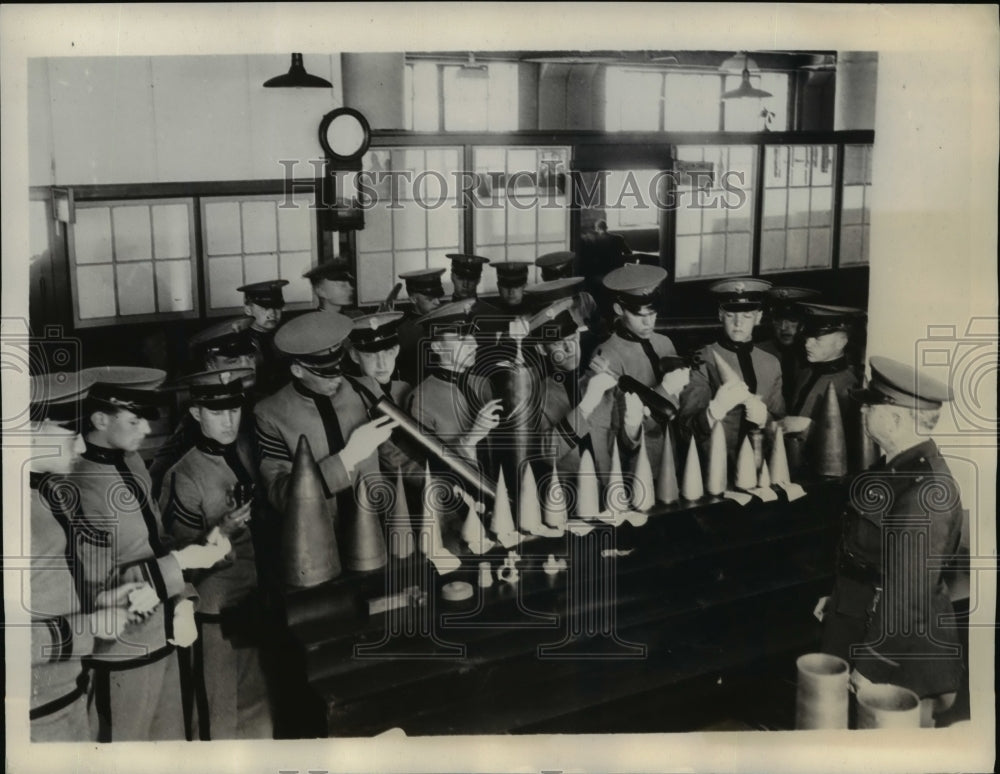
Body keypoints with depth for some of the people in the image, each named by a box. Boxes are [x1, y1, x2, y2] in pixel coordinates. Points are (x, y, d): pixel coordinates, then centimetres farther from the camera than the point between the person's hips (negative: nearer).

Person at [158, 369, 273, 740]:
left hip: (259, 598, 5)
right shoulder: (184, 476, -18)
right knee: (225, 713, 1)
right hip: (218, 610, -5)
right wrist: (222, 532, -27)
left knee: (260, 706, 16)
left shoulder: (249, 449, -4)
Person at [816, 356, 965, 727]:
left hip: (900, 652, -9)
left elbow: (907, 593, -25)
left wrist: (871, 668, -19)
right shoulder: (897, 467, 2)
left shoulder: (926, 491, -27)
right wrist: (839, 597, 18)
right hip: (861, 623, 9)